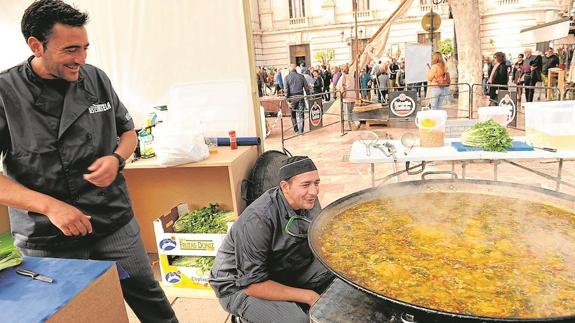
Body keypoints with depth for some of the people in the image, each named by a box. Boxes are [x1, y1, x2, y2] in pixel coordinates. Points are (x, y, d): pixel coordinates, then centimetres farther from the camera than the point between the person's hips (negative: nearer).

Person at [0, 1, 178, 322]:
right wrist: (49, 205, -20)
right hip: (45, 239, -1)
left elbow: (128, 131, 11)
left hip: (115, 223, 2)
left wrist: (116, 158, -11)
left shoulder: (97, 79, -2)